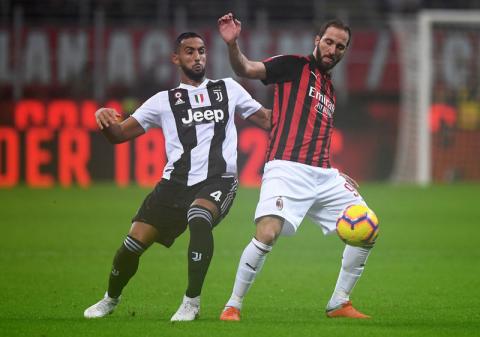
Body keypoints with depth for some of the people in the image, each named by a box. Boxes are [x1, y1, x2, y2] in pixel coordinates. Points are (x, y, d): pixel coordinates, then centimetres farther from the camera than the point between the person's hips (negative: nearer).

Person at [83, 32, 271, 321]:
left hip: (218, 180, -2)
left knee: (198, 218, -35)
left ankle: (192, 302, -23)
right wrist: (104, 120, -11)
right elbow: (119, 134, 11)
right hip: (176, 183, 2)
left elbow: (267, 120, 18)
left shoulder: (228, 89, 14)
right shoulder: (164, 101, 13)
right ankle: (111, 300, 26)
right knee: (134, 243, -5)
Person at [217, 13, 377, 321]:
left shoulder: (331, 91, 25)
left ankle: (339, 304, 16)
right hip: (287, 169, -8)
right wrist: (232, 44, -28)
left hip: (322, 174, 8)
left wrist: (335, 176, 25)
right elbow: (247, 69, -10)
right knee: (268, 234, -26)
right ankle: (233, 306, -11)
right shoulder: (294, 66, 5)